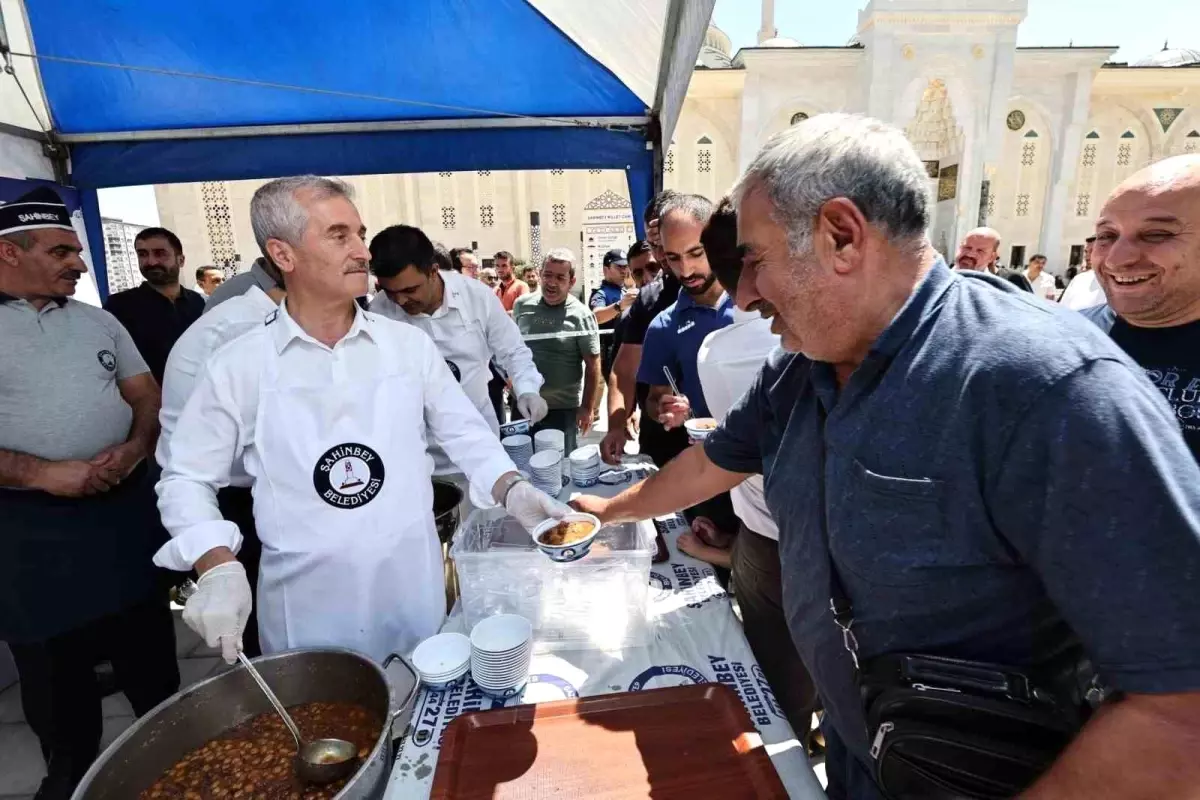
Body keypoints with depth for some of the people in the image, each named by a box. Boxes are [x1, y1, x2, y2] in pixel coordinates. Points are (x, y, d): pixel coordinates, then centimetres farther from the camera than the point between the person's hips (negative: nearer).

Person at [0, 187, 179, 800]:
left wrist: (135, 448, -9)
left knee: (149, 653, 16)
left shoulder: (97, 322, 8)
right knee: (55, 674, 13)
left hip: (127, 508, 4)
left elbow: (147, 396, 9)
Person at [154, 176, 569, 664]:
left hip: (413, 593, 2)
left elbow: (465, 433, 5)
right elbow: (187, 478, 1)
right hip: (306, 611, -1)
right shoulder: (237, 367, -6)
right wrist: (218, 568, -13)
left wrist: (511, 489, -10)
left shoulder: (410, 344, -1)